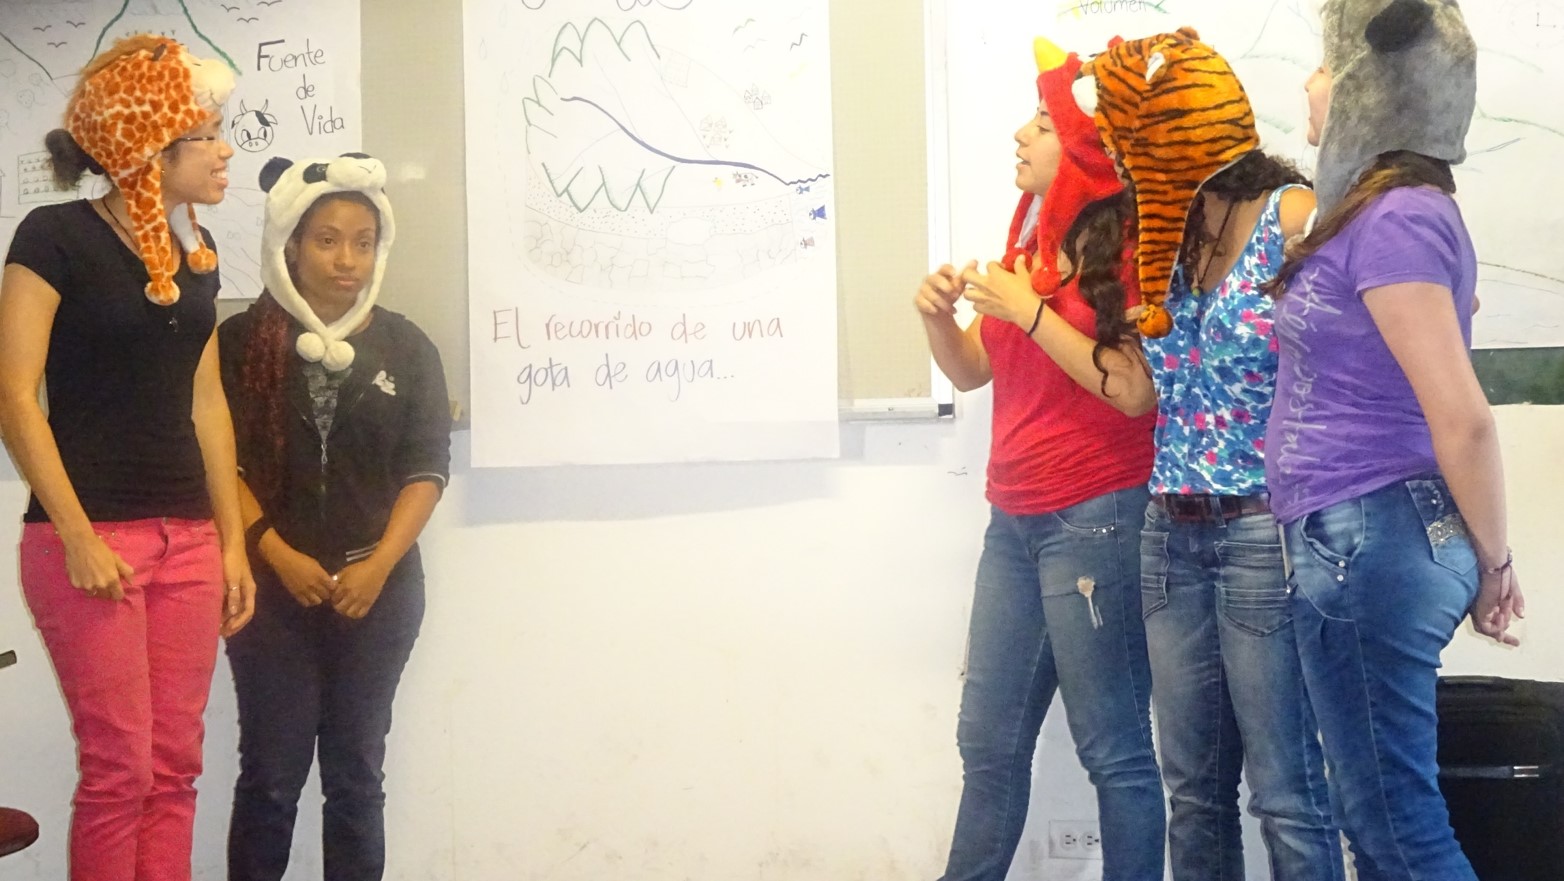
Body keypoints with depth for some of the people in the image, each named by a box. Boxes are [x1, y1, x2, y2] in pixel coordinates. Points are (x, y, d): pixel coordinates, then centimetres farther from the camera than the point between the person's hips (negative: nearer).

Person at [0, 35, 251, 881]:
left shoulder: (195, 249, 12)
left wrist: (232, 541, 12)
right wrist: (77, 539, -16)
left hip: (187, 540, 6)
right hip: (89, 536, -6)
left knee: (174, 766, 7)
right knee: (120, 768, -4)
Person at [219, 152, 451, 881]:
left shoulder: (406, 347, 4)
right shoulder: (242, 341, 0)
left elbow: (427, 468, 0)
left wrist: (379, 565, -11)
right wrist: (279, 557, -14)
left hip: (380, 588, 2)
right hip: (271, 586, -1)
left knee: (356, 772, 8)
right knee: (271, 773, 0)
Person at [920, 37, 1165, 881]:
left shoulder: (1131, 250, -8)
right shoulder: (1035, 243, 15)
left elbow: (1134, 390, -18)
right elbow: (972, 371, 19)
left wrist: (1029, 311, -17)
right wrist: (940, 316, 0)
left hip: (1097, 520, -8)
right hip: (1014, 520, 8)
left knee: (1113, 749, -1)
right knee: (989, 744, 12)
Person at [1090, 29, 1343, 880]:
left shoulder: (1294, 217, -10)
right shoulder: (1170, 237, 12)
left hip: (1266, 533, -7)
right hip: (1172, 535, 7)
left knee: (1285, 794, -1)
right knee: (1193, 788, 13)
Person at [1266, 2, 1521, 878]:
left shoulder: (1394, 219, -17)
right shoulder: (1395, 212, 13)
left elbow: (1463, 416, -19)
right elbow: (1443, 411, 19)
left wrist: (1493, 562, -8)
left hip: (1369, 538, -10)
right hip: (1364, 539, 10)